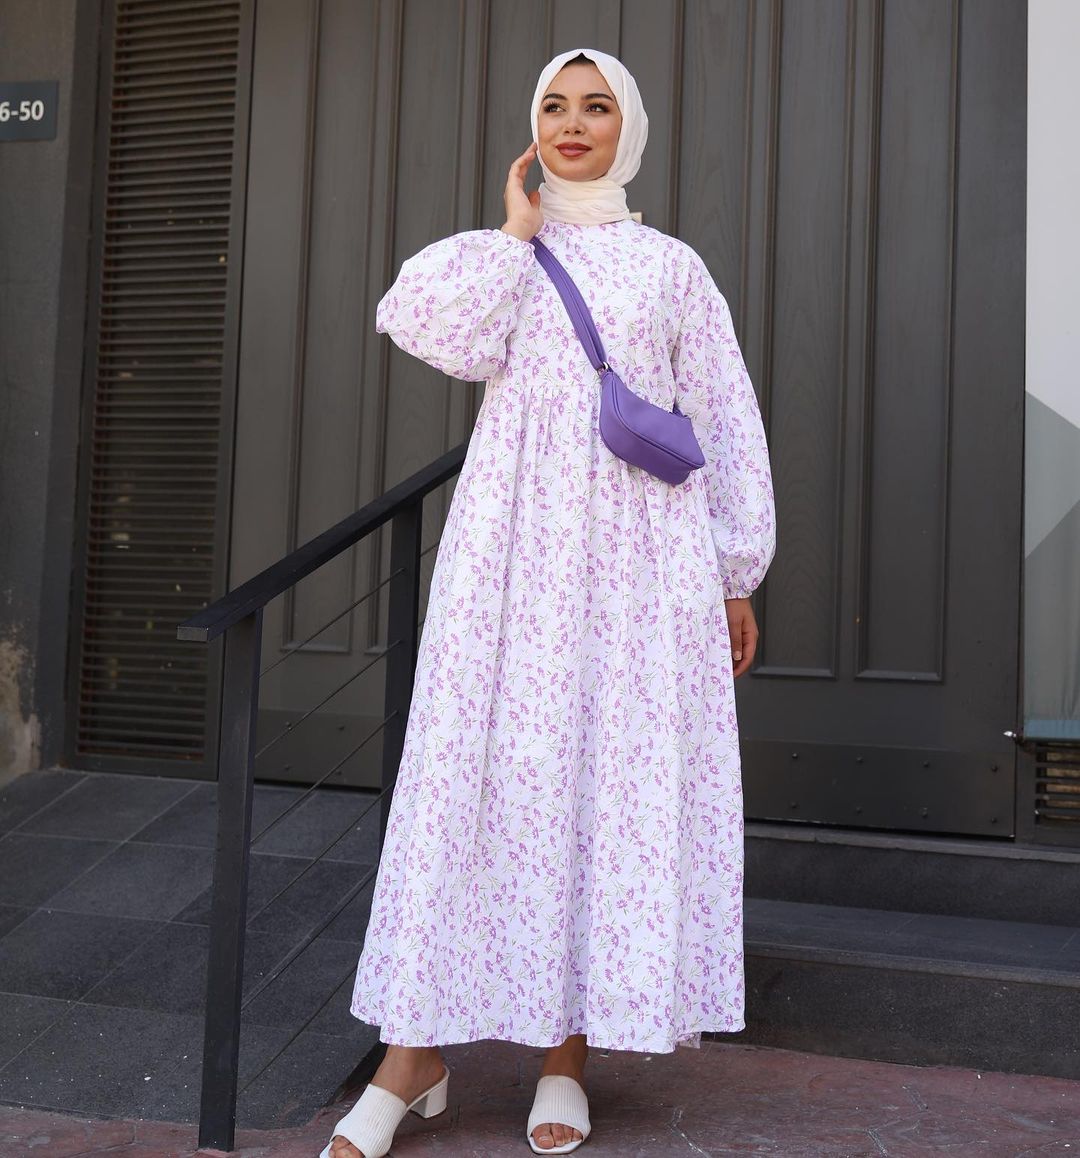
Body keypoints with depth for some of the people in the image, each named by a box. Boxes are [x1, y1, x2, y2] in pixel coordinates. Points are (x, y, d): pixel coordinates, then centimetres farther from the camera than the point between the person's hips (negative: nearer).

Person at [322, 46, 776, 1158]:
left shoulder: (672, 267, 15)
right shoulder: (495, 257, 16)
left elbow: (727, 429, 12)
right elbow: (431, 327, -7)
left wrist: (737, 579, 7)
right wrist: (517, 232, 3)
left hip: (639, 553, 0)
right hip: (511, 545, 0)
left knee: (620, 778, -1)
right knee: (478, 771, -4)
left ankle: (568, 1050, 10)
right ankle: (414, 1054, 3)